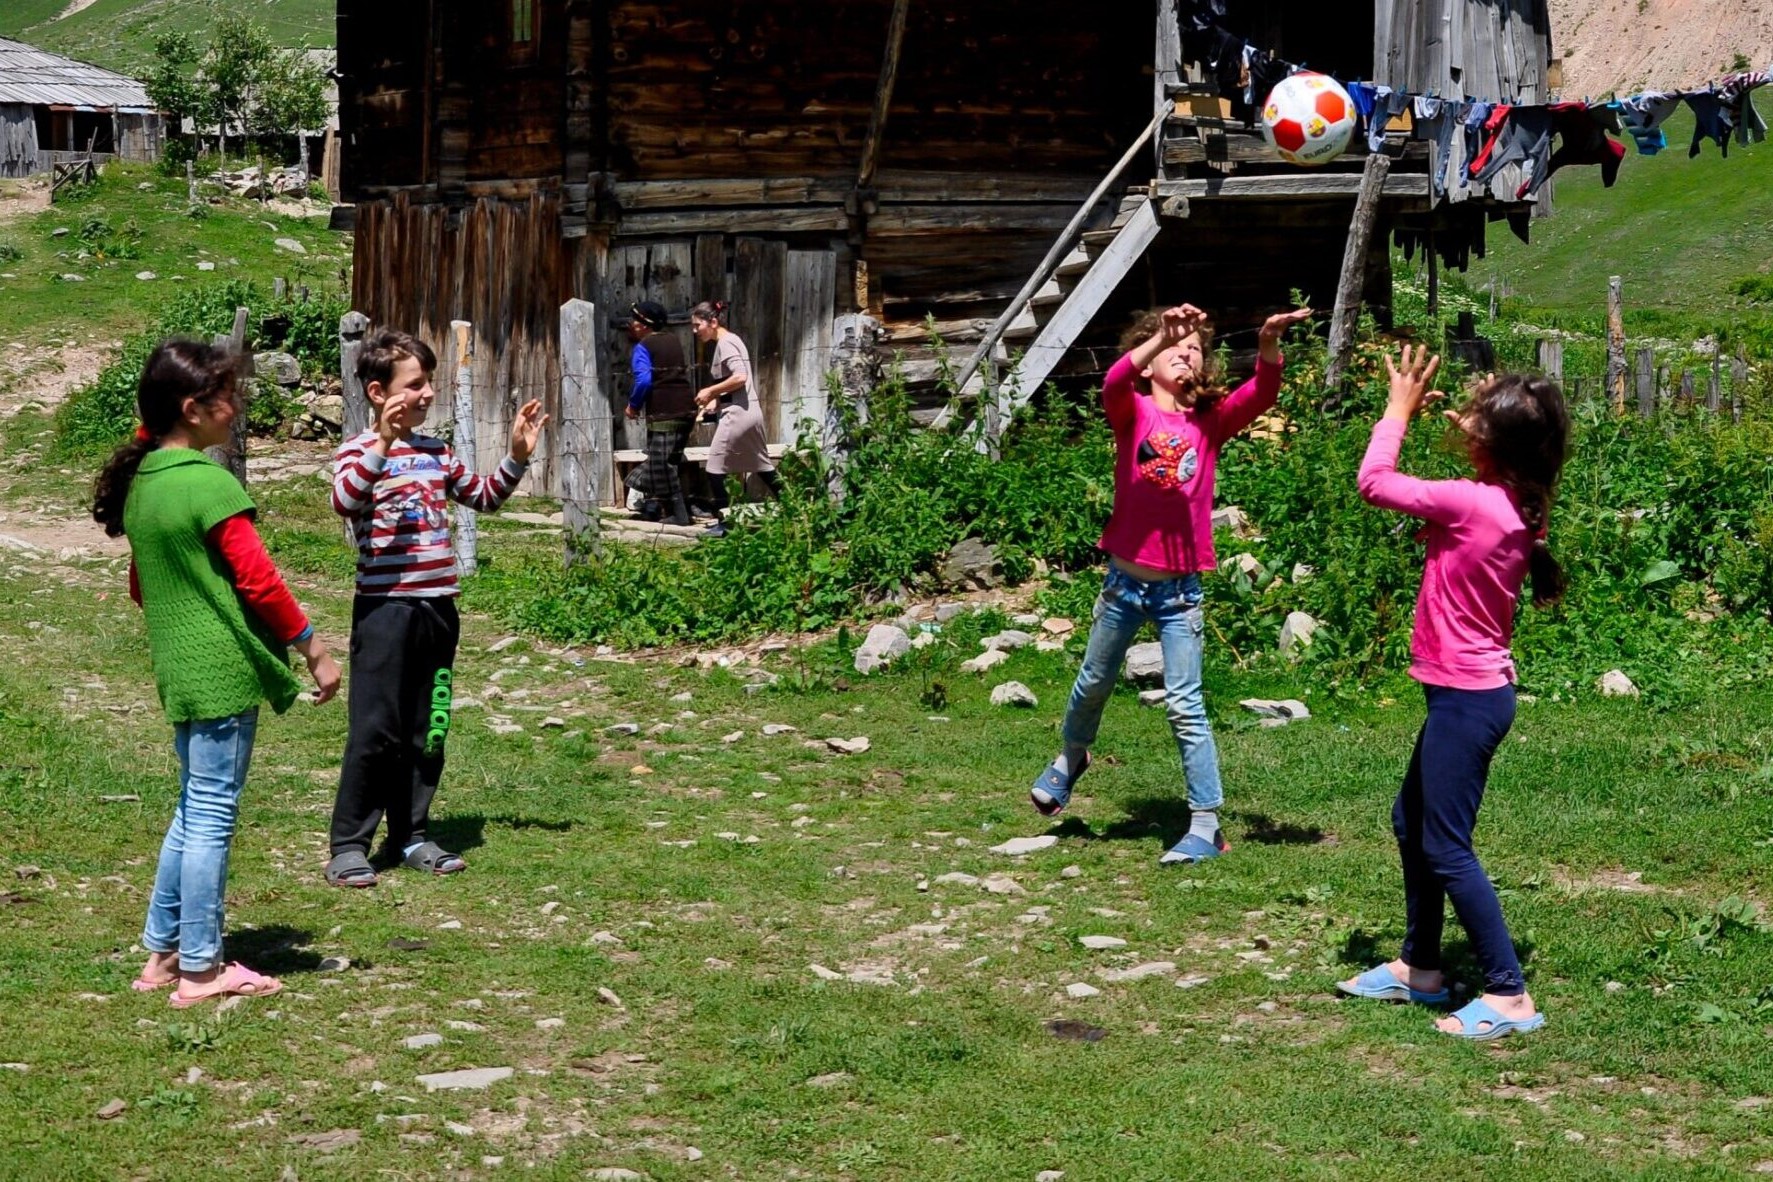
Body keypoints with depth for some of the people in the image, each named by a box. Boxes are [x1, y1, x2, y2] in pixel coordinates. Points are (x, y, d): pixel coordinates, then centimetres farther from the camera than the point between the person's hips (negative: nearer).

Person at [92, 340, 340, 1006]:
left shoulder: (139, 483, 10)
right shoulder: (208, 484, -17)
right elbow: (259, 580, -17)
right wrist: (315, 651, -9)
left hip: (180, 673, 9)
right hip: (225, 673, -9)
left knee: (194, 813, 18)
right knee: (212, 816, -2)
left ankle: (161, 953, 23)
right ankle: (200, 970, 4)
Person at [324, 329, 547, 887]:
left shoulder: (436, 453, 13)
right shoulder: (359, 452, -9)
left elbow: (484, 496, 26)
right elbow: (344, 501, -29)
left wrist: (518, 456, 12)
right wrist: (383, 445, -38)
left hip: (437, 607, 7)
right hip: (385, 607, -7)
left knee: (427, 731, 12)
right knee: (375, 730, -5)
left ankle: (410, 836, 23)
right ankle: (349, 845, 4)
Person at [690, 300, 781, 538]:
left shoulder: (726, 343, -12)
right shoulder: (729, 341, 17)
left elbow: (740, 377, -24)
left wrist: (710, 391, -15)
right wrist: (715, 400, 5)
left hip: (737, 413, -10)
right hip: (751, 411, 10)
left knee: (715, 469, -4)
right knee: (763, 466, 15)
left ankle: (723, 523, -2)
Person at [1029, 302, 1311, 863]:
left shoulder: (1210, 420, 0)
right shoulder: (1132, 411, -4)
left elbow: (1260, 396, -17)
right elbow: (1113, 383, -27)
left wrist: (1268, 343, -36)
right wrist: (1164, 334, -40)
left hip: (1181, 587, -1)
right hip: (1126, 578, 1)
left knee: (1184, 705, -4)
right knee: (1094, 682, 20)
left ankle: (1207, 824, 0)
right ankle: (1071, 755, 48)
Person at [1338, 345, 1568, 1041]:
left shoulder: (1471, 504, -24)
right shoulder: (1519, 509, 2)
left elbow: (1374, 482, -14)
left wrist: (1400, 407, -2)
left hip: (1466, 698, -10)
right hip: (1473, 689, 10)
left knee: (1446, 848, -3)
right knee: (1411, 822, 21)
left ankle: (1509, 996, 0)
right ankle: (1419, 966, 32)